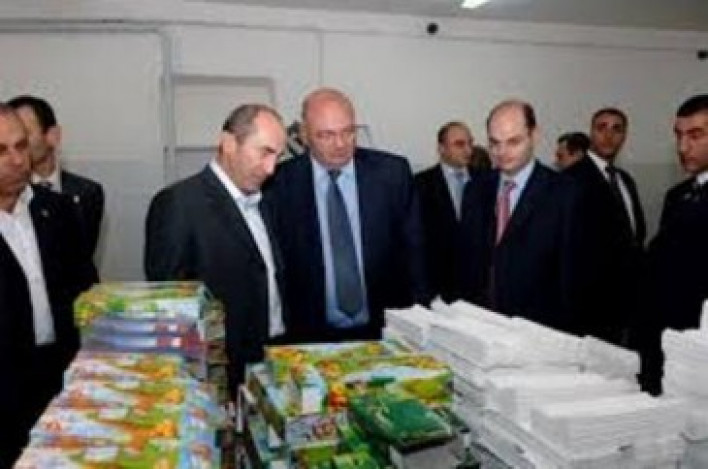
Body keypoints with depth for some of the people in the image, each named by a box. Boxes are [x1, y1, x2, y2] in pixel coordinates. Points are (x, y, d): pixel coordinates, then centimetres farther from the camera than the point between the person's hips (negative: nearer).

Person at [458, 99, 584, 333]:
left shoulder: (563, 194, -9)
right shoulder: (476, 189, 5)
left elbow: (568, 272, -8)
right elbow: (464, 259, 8)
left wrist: (562, 330, -9)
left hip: (535, 326, -3)